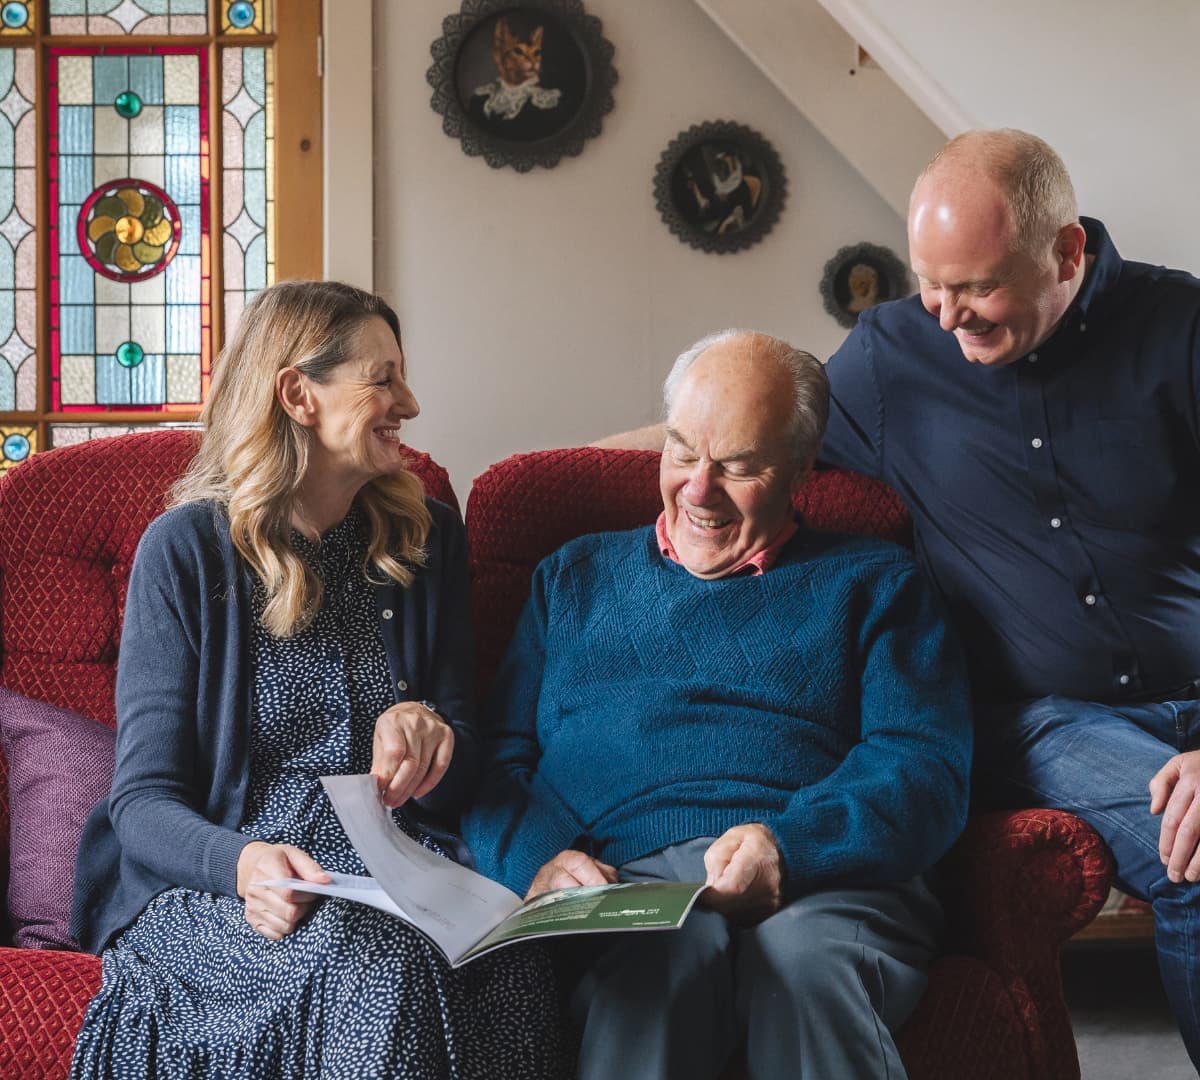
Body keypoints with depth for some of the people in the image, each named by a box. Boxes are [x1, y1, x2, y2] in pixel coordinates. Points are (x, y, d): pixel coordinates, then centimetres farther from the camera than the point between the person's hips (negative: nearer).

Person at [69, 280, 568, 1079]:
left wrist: (429, 731, -11)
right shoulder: (187, 548, 0)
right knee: (375, 968, -36)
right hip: (210, 888, -3)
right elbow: (144, 799, -5)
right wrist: (240, 862, -27)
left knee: (509, 972, -31)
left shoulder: (427, 540, 12)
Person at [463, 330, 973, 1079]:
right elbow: (498, 755, 16)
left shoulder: (874, 584, 20)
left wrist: (791, 847, -16)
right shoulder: (576, 577, 27)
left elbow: (928, 765, 4)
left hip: (824, 883, 0)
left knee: (808, 957, -38)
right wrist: (535, 861, -8)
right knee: (666, 952, -37)